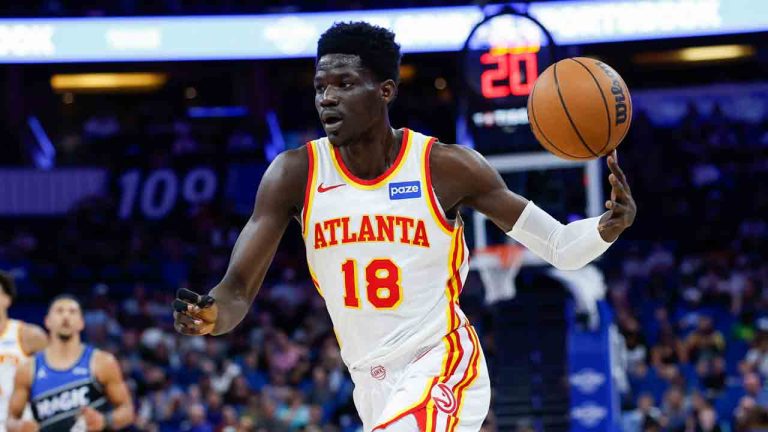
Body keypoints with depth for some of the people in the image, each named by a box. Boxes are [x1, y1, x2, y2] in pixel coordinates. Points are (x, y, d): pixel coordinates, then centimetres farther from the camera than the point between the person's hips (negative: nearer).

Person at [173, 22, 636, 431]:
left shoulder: (446, 167, -12)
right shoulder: (296, 174, -6)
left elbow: (560, 247, -6)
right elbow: (238, 289, -9)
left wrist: (609, 228, -28)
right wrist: (210, 315, -33)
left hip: (442, 372, -5)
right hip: (373, 386, 5)